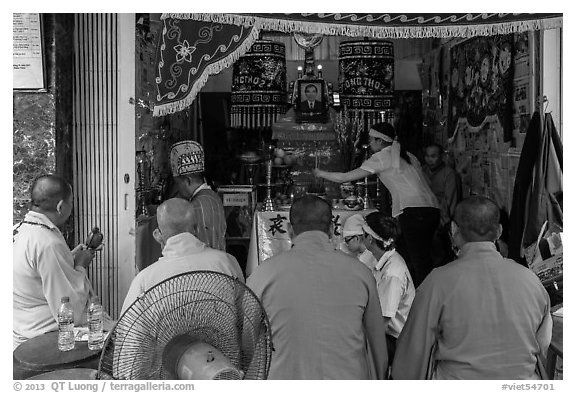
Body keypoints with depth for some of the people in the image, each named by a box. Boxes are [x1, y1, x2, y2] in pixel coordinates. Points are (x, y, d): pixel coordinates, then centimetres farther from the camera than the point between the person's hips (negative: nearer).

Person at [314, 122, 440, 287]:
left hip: (414, 211, -8)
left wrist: (321, 173, 18)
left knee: (420, 261, -9)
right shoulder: (407, 155, 23)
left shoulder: (381, 157, 0)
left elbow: (345, 177, 3)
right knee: (403, 256, 11)